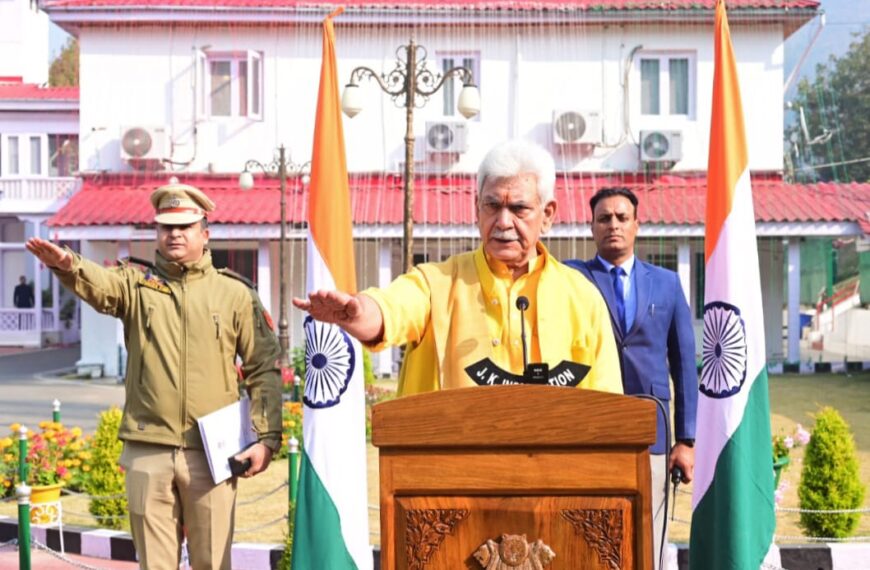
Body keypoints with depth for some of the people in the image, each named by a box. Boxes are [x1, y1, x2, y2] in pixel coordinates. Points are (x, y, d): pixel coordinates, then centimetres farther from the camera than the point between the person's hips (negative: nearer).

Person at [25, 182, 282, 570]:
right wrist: (67, 265, -42)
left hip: (211, 451, -1)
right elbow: (98, 283, -19)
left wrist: (266, 437, -3)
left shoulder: (235, 293, 4)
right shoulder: (136, 283, 5)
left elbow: (264, 369, 4)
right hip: (147, 450, 1)